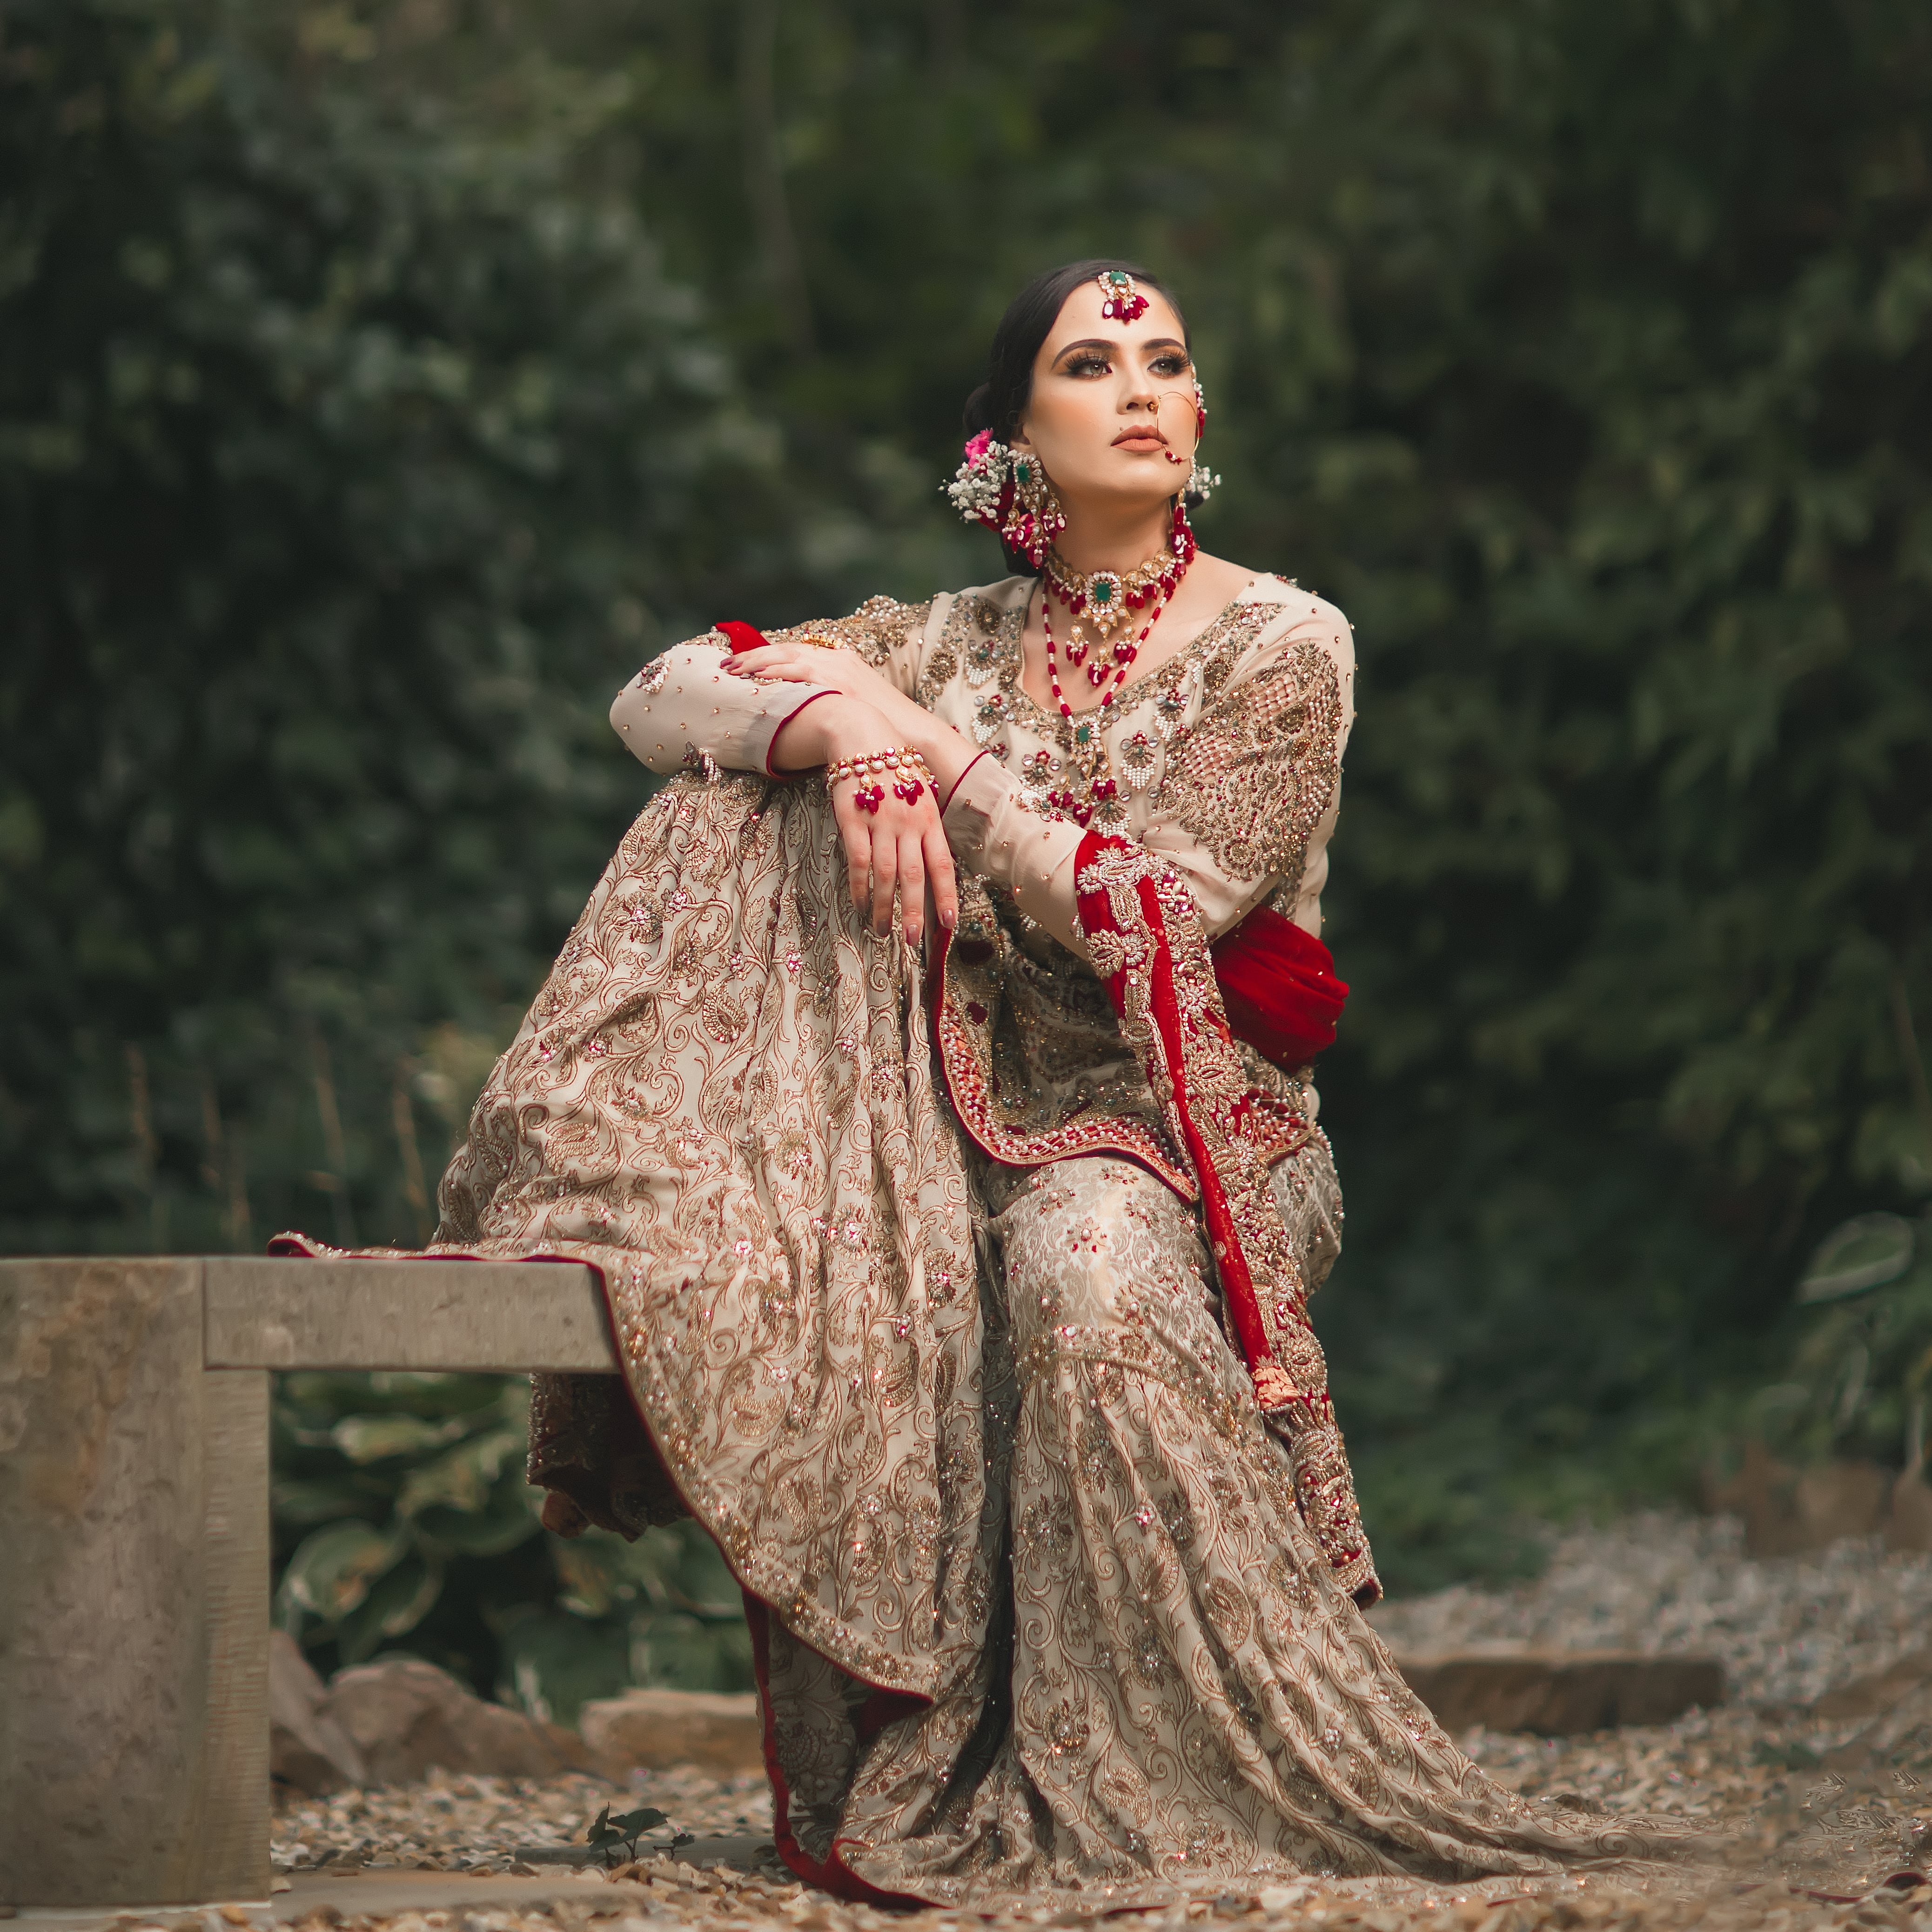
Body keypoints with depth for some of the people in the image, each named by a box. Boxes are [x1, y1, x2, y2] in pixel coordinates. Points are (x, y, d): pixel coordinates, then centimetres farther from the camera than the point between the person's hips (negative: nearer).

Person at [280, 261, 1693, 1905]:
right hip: (969, 1118, 4)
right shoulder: (959, 642, 12)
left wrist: (923, 731, -11)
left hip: (1181, 1129, -4)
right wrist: (839, 725, -16)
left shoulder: (1283, 648, -2)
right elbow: (657, 698, 5)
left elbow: (1142, 918, -14)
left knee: (1086, 1261, -40)